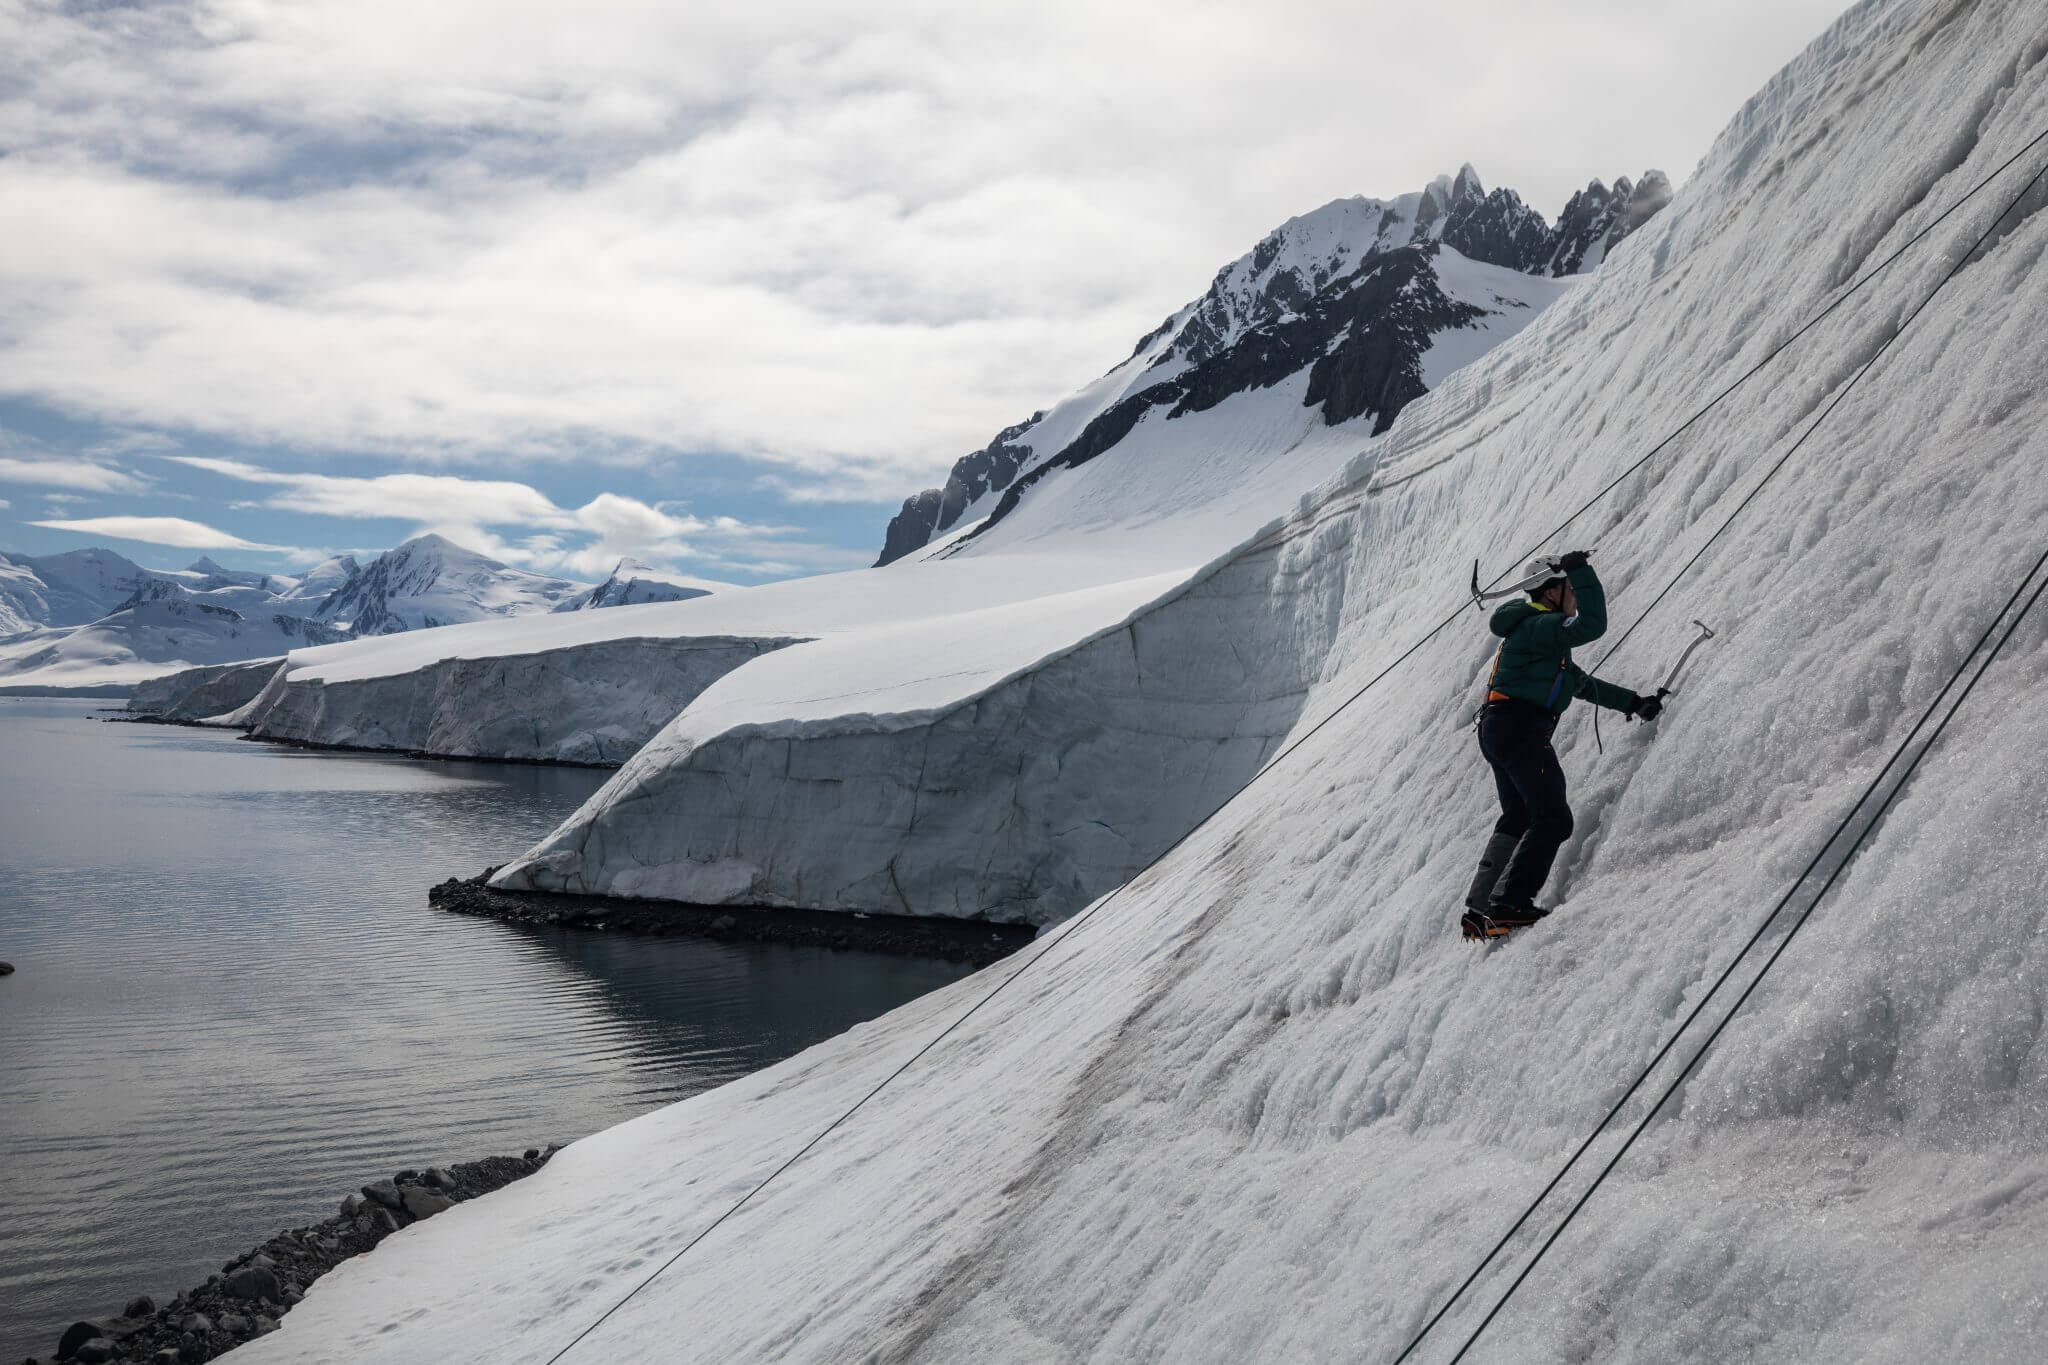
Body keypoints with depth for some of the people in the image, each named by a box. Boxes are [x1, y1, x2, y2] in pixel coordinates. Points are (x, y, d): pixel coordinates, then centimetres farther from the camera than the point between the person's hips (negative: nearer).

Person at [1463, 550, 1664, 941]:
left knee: (1518, 818, 13)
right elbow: (1592, 625, -24)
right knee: (1553, 818, -12)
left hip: (1497, 732, 11)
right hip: (1520, 728, -11)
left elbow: (1582, 682, 31)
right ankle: (1509, 903, -18)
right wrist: (1583, 573, -17)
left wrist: (1632, 703, 30)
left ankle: (1481, 909, 6)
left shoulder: (1546, 637, 25)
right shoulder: (1538, 625, -8)